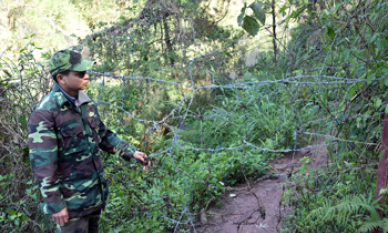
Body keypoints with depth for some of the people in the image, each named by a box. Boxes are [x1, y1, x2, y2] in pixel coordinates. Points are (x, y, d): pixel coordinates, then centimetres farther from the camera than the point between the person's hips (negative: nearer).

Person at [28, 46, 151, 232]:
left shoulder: (85, 102, 4)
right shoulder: (45, 113, -20)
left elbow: (103, 135, 16)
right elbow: (42, 163, -21)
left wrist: (131, 152, 7)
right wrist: (55, 204, -20)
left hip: (95, 193, 7)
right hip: (71, 200, -7)